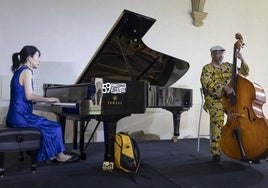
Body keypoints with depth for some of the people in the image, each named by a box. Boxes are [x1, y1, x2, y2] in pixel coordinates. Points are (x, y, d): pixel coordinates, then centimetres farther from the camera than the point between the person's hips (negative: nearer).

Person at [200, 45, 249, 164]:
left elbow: (245, 72, 20)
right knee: (218, 120, -27)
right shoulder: (207, 68, 4)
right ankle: (215, 153, -24)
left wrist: (242, 60, 3)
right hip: (215, 100, -4)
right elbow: (207, 82, -14)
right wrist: (224, 87, -26)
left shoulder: (228, 66, 19)